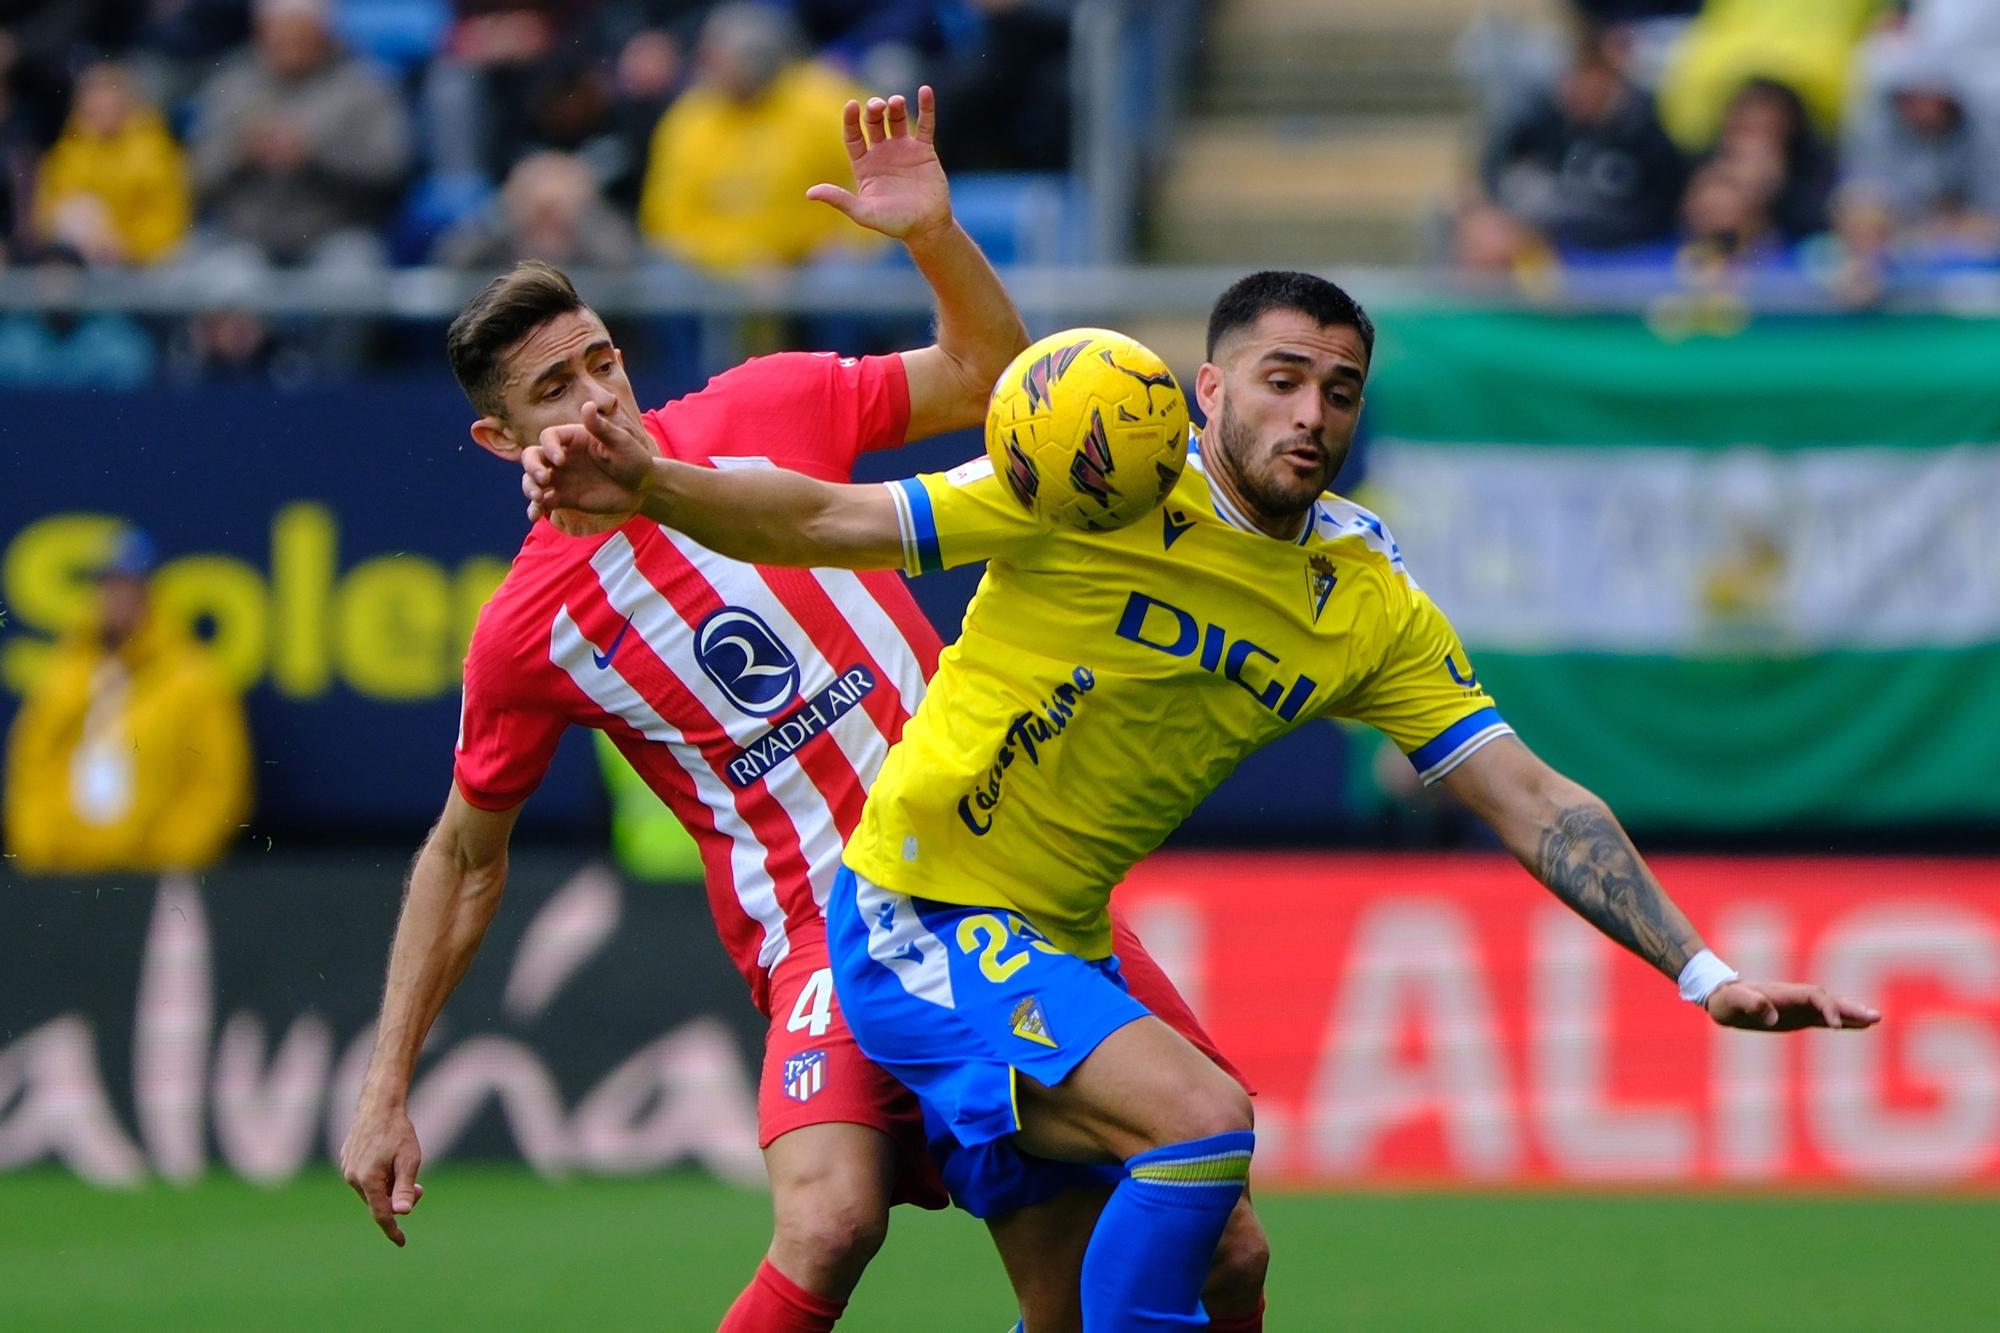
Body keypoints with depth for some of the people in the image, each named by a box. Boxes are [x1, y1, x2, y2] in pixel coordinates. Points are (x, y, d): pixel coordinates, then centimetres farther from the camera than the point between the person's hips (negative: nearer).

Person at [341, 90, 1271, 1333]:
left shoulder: (764, 411, 4)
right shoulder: (526, 633, -2)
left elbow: (986, 375, 15)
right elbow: (464, 859, 10)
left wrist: (933, 232, -5)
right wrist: (387, 1091, 7)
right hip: (824, 932, -3)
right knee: (830, 1226, -31)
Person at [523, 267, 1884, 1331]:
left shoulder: (1373, 608, 2)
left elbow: (1528, 799, 2)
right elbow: (833, 522, -16)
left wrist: (1703, 972, -5)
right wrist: (652, 484, -33)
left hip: (1060, 951, 7)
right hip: (918, 913, -7)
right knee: (1201, 1116, -26)